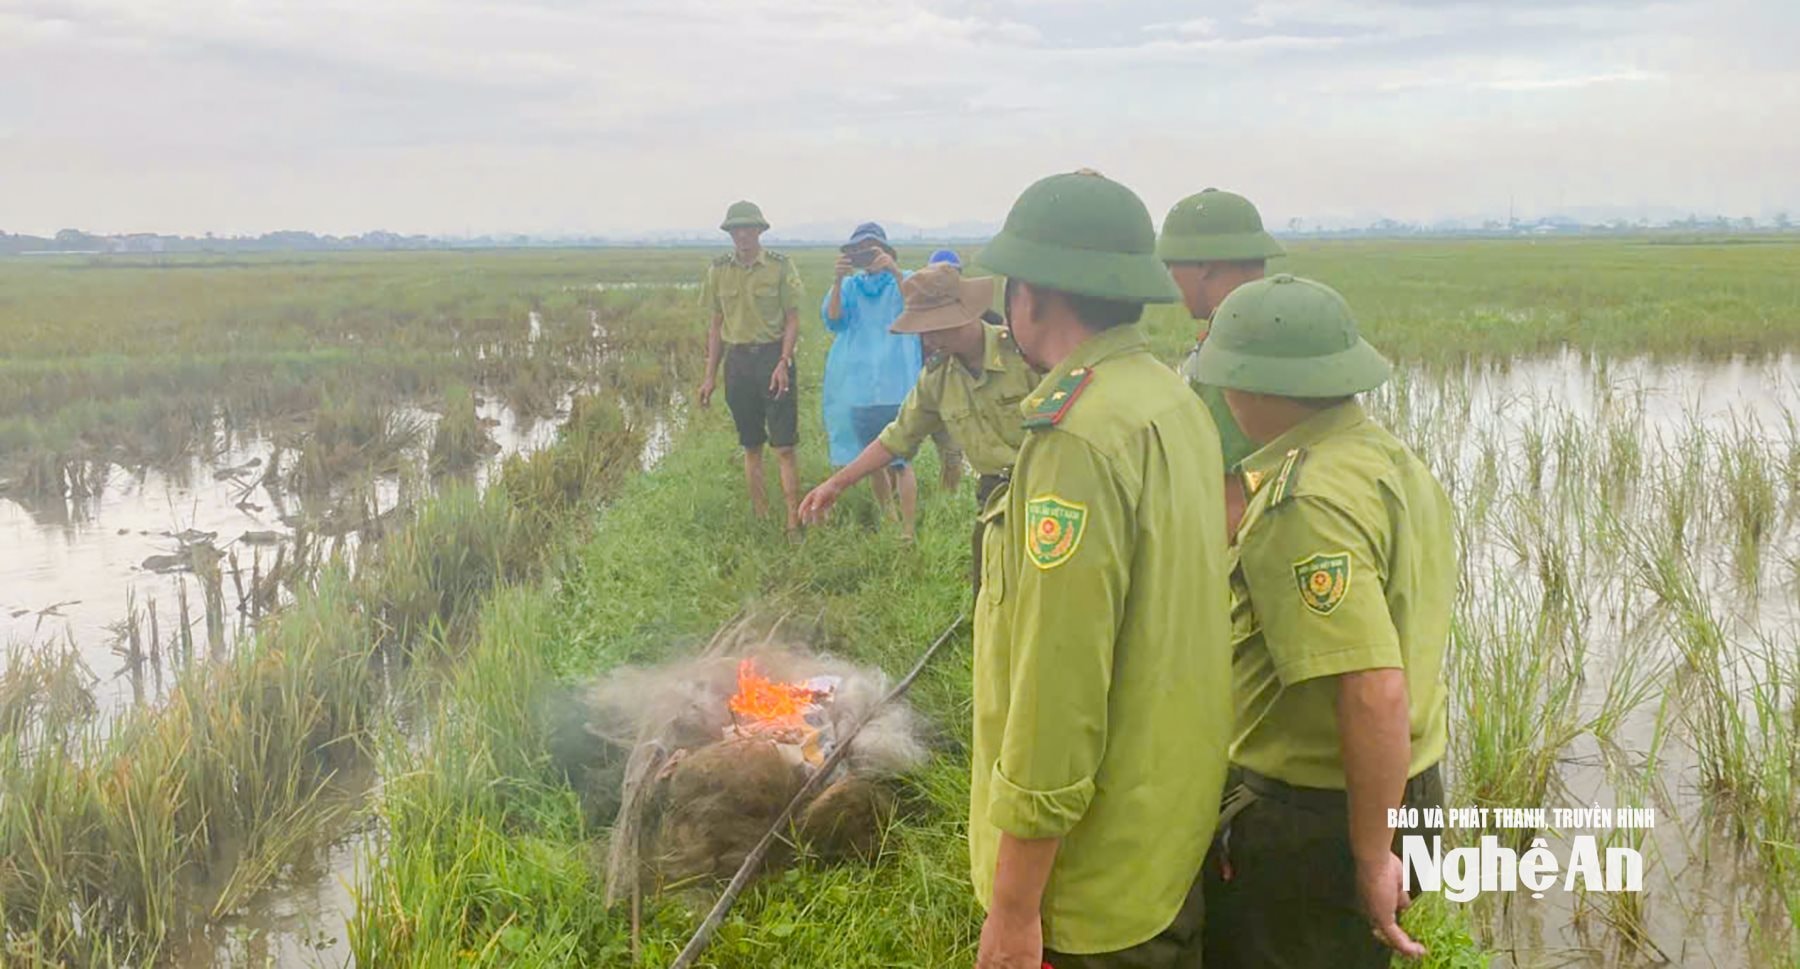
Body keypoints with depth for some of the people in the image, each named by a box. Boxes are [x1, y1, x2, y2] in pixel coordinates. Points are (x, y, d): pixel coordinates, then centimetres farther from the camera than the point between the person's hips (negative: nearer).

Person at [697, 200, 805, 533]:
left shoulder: (780, 266, -3)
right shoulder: (718, 270, 7)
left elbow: (793, 319, -1)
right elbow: (716, 326, 13)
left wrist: (783, 362, -13)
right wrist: (710, 375, 10)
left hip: (773, 355, -3)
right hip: (737, 359, 3)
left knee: (784, 446, -6)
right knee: (751, 446, 9)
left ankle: (794, 522, -5)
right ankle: (760, 518, 17)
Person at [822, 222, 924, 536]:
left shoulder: (903, 281, 4)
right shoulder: (850, 286, 11)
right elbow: (833, 319, -7)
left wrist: (895, 271, -31)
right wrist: (838, 279, -24)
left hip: (895, 387, -3)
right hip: (858, 387, 4)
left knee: (899, 461, -8)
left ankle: (908, 531, -5)